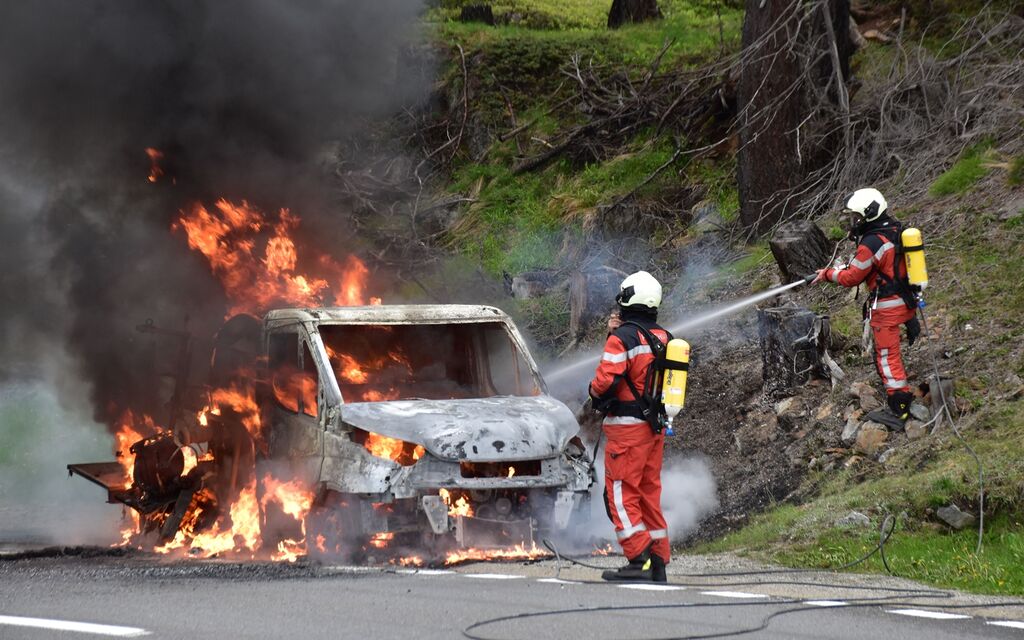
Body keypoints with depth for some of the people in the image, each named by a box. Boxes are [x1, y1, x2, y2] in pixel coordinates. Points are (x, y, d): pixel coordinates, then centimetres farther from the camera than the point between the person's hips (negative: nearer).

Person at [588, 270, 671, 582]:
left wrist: (595, 394, 2)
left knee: (621, 495, -4)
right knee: (649, 492, 13)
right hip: (655, 427, 8)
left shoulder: (623, 337, -15)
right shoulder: (663, 338, 10)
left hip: (627, 427, -8)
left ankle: (640, 561, -12)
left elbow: (607, 379, -21)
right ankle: (658, 562, 13)